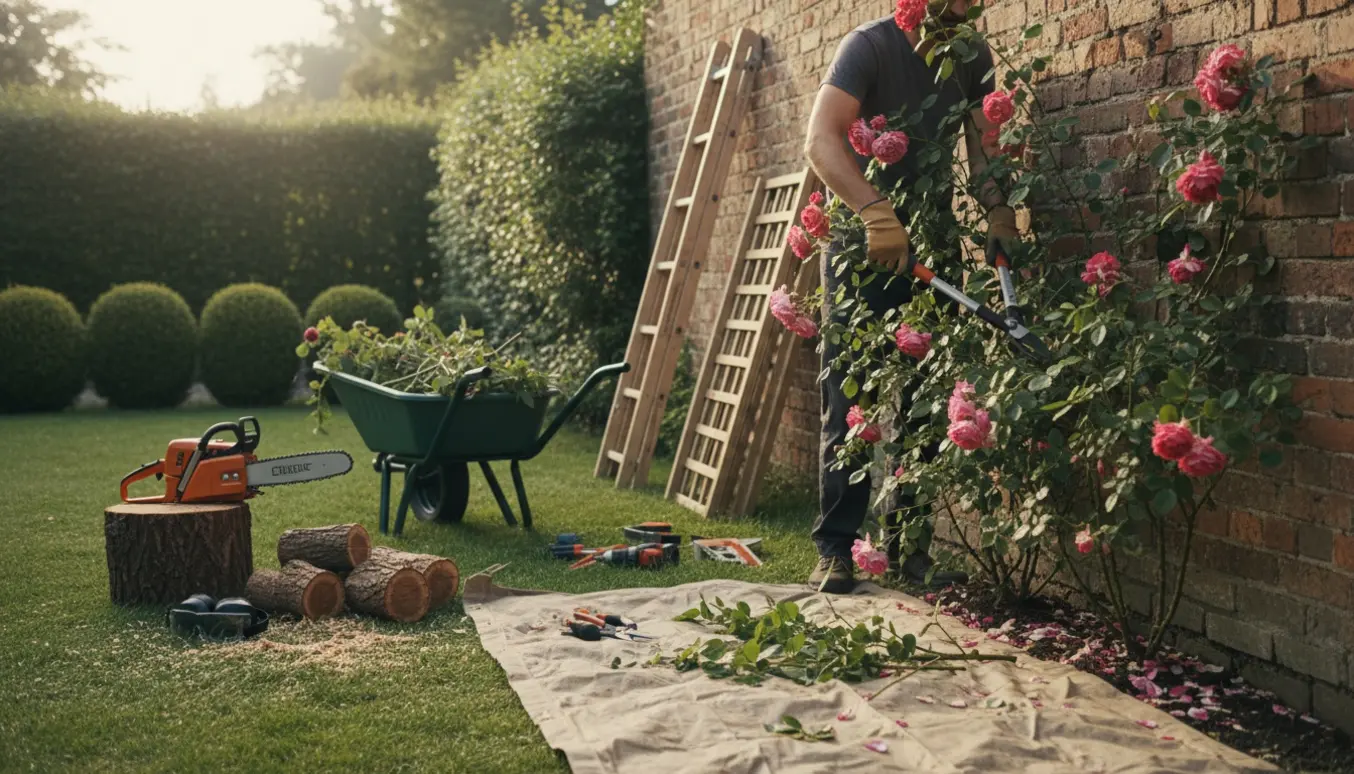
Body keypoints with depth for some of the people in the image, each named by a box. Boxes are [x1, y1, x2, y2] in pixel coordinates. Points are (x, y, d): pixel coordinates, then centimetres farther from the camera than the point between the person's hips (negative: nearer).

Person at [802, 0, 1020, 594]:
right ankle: (835, 549, 0)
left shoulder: (972, 57, 2)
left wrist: (1000, 217, -19)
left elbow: (984, 145, -1)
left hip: (931, 244, 5)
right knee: (849, 400, -5)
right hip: (860, 241, -5)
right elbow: (821, 140, -28)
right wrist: (877, 213, -41)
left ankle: (911, 546, 10)